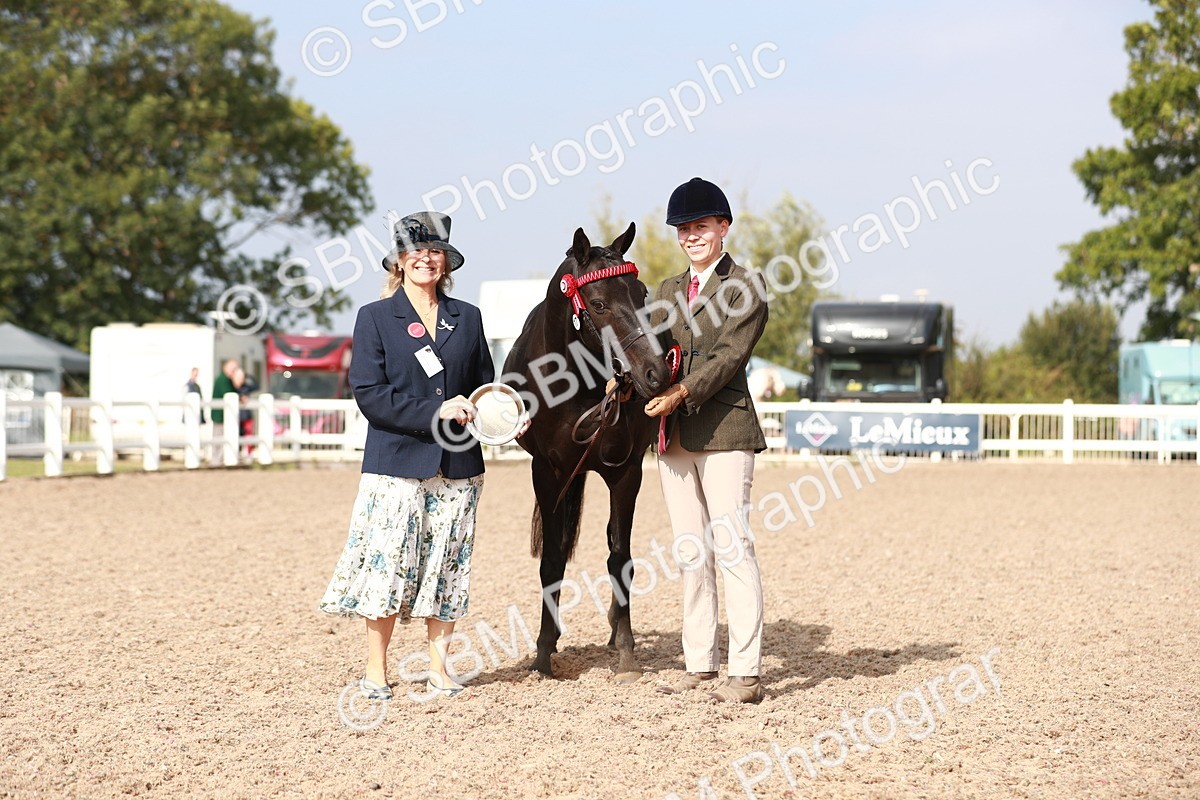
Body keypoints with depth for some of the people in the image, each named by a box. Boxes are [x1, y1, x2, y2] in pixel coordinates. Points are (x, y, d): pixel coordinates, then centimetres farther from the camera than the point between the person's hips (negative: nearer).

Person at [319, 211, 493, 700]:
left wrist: (481, 412, -8)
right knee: (388, 564, -3)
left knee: (447, 566, 5)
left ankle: (439, 668, 14)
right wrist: (434, 413, -16)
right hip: (396, 460, -3)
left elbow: (485, 385, 16)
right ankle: (376, 672, 9)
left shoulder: (467, 318, 11)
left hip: (457, 463, 3)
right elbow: (368, 393, -8)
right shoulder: (375, 317, 0)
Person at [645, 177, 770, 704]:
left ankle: (746, 674, -8)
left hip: (724, 432, -7)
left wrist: (680, 394, -23)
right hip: (674, 437, 7)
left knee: (733, 547, -9)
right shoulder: (669, 291, 18)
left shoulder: (746, 287, -2)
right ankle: (699, 665, 16)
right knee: (691, 553, 10)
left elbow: (728, 355, -12)